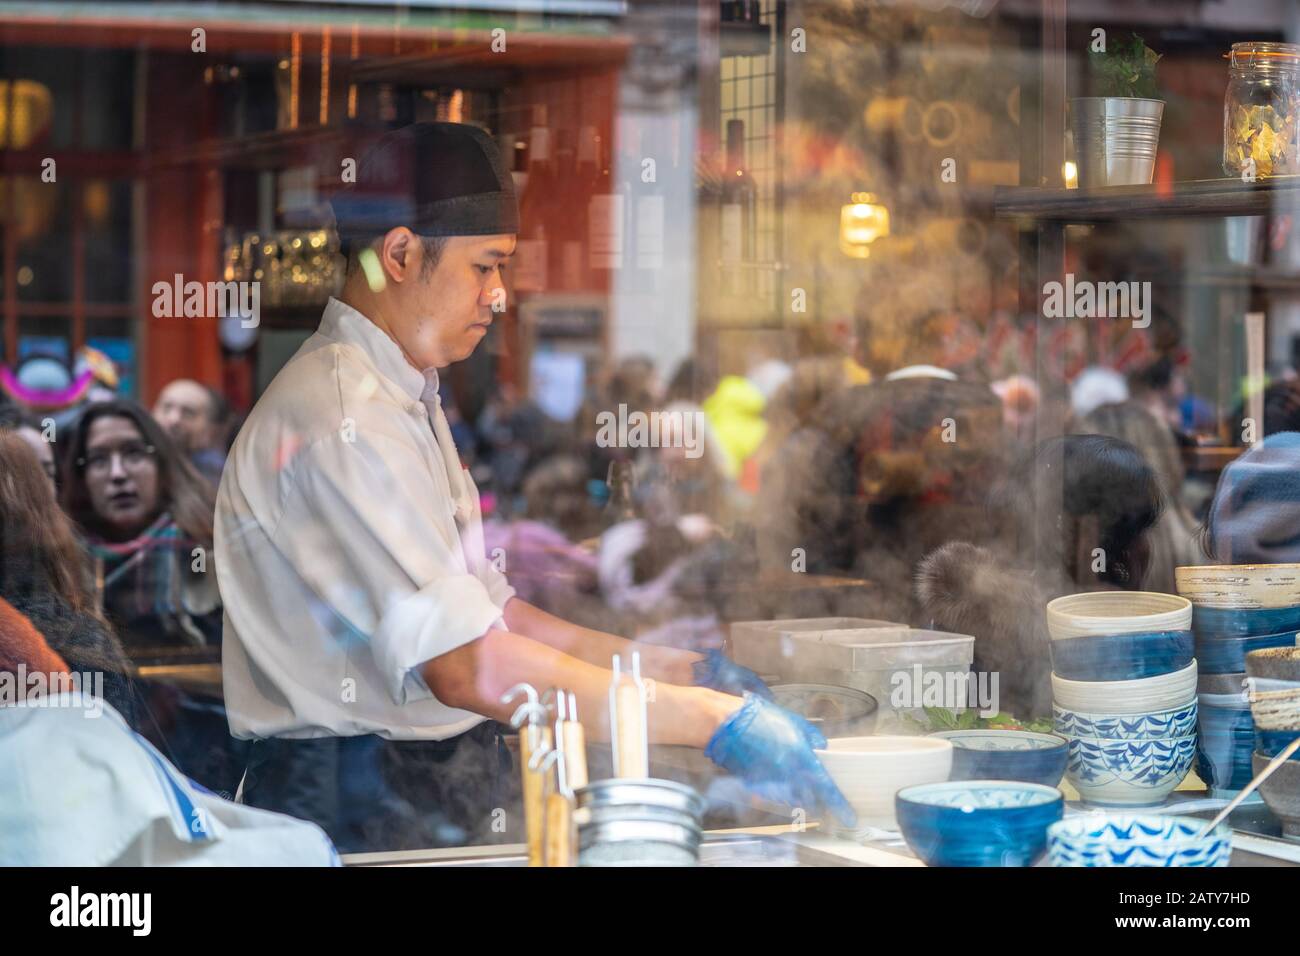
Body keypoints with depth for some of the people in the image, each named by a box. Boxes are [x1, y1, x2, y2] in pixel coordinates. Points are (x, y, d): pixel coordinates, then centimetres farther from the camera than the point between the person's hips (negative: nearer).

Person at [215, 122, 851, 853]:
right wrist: (713, 719, -21)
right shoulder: (338, 421, -16)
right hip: (361, 818, -9)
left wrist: (680, 670, 9)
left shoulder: (407, 402, 17)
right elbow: (468, 667, -24)